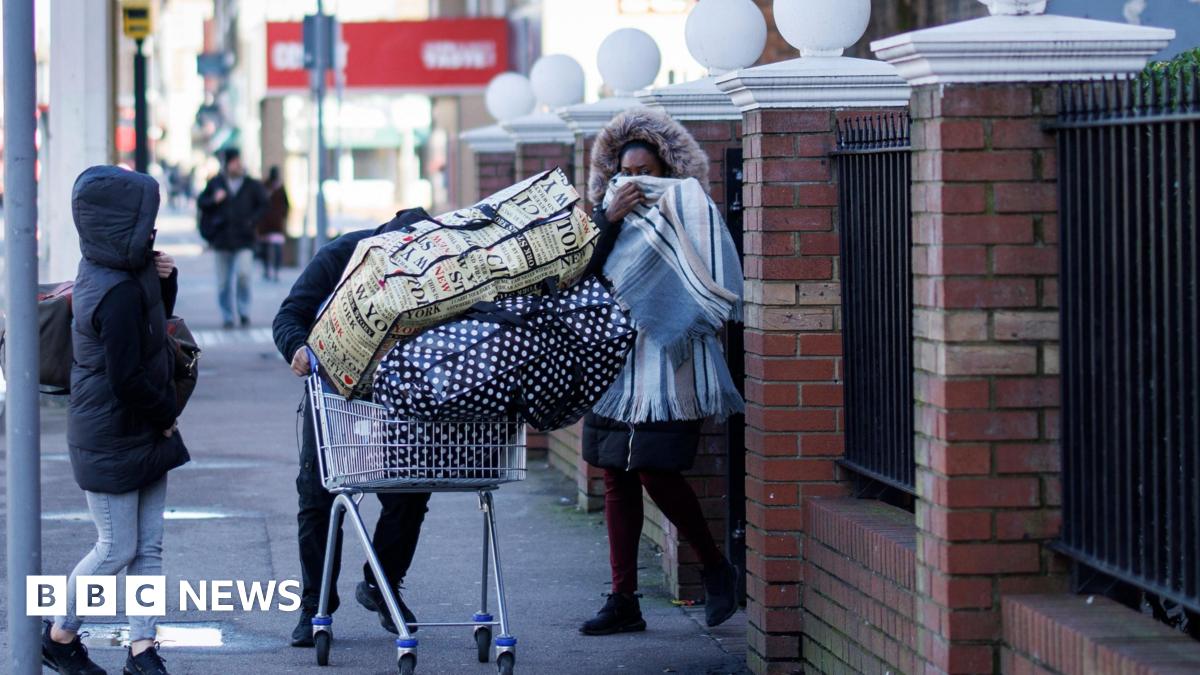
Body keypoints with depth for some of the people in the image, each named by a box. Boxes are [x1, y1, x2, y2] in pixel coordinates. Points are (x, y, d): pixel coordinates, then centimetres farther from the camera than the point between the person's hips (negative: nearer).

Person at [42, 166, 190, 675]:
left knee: (149, 544, 8)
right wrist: (166, 416, -8)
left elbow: (157, 316, 22)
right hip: (112, 438, -9)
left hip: (143, 432, 9)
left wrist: (165, 279, 1)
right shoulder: (118, 292, -25)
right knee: (117, 548, 2)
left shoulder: (110, 270, 4)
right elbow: (125, 377, -25)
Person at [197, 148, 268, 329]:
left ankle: (244, 312, -2)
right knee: (223, 281, 4)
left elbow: (263, 206, 7)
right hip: (222, 239, 2)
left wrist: (251, 221, -8)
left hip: (244, 239, -2)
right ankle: (227, 317, 14)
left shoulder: (252, 185, 3)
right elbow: (201, 202, 12)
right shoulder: (215, 183, 7)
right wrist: (214, 200, -8)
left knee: (243, 273, -19)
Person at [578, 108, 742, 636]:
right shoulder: (608, 217, 11)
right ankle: (624, 602, 10)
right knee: (617, 479, 5)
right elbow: (582, 273, -6)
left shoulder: (684, 217, -2)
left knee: (655, 471, -12)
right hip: (612, 364, 5)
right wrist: (610, 220, -14)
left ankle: (717, 568, 10)